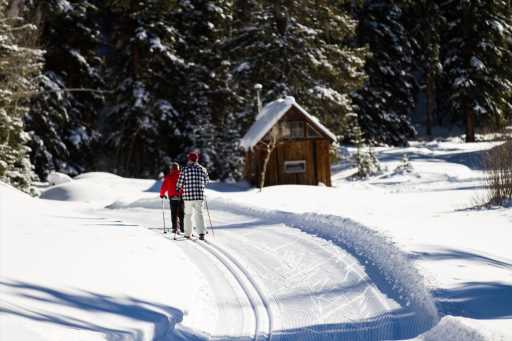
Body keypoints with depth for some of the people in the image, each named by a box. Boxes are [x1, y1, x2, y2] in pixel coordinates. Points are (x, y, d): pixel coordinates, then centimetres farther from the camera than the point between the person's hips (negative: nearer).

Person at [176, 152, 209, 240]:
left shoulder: (185, 170, -5)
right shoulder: (202, 169, 2)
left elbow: (180, 182, -4)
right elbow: (207, 181, 12)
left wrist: (178, 189, 17)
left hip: (188, 196, -1)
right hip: (200, 196, 1)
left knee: (188, 214, 13)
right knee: (199, 213, 7)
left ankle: (188, 234, 16)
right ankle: (201, 232, -8)